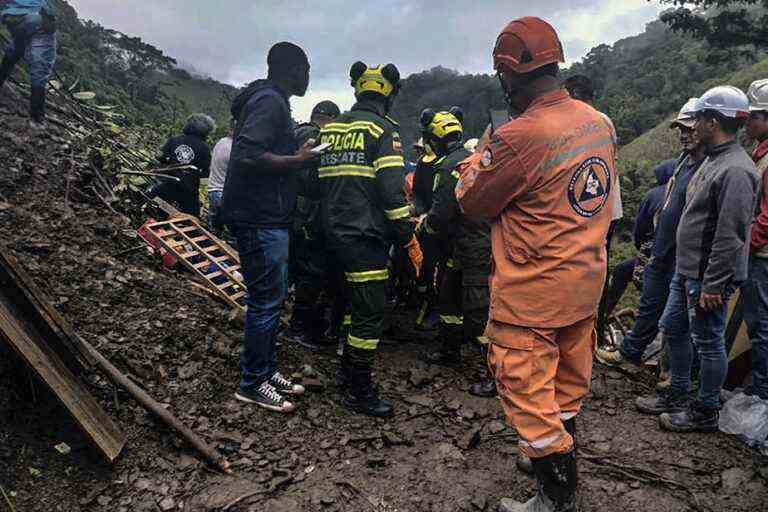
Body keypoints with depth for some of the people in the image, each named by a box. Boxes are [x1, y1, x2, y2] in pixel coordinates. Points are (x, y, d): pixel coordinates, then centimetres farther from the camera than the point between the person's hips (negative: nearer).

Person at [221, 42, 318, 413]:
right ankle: (253, 383, 9)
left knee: (272, 298, 16)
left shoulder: (271, 101, 19)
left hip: (269, 218, 11)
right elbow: (248, 156, -25)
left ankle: (267, 370, 27)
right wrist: (299, 160, -17)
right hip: (261, 219, -11)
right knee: (266, 301, -3)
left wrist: (300, 157, 13)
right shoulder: (269, 102, -13)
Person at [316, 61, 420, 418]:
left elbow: (319, 179, 17)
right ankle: (359, 392, 8)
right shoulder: (383, 129, -9)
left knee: (357, 304, 21)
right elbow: (392, 190, -16)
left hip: (336, 232, 8)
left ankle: (347, 373, 32)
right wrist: (409, 238, -10)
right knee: (370, 312, 0)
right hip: (367, 237, -8)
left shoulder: (330, 128, 14)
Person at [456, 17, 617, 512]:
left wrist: (481, 152, 8)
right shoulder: (600, 122, 2)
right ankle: (561, 464, 43)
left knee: (529, 395, 8)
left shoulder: (520, 137, -23)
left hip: (531, 295, -8)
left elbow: (469, 201, -11)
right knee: (567, 387, 23)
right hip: (586, 285, 9)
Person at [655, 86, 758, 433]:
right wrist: (687, 270, 19)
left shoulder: (735, 170, -20)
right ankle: (677, 396, 34)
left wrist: (712, 284, -24)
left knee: (708, 342, 3)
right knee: (673, 328, 18)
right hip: (686, 270, 10)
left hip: (709, 277, -10)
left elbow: (730, 236, -25)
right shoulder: (712, 160, 12)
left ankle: (705, 413, 19)